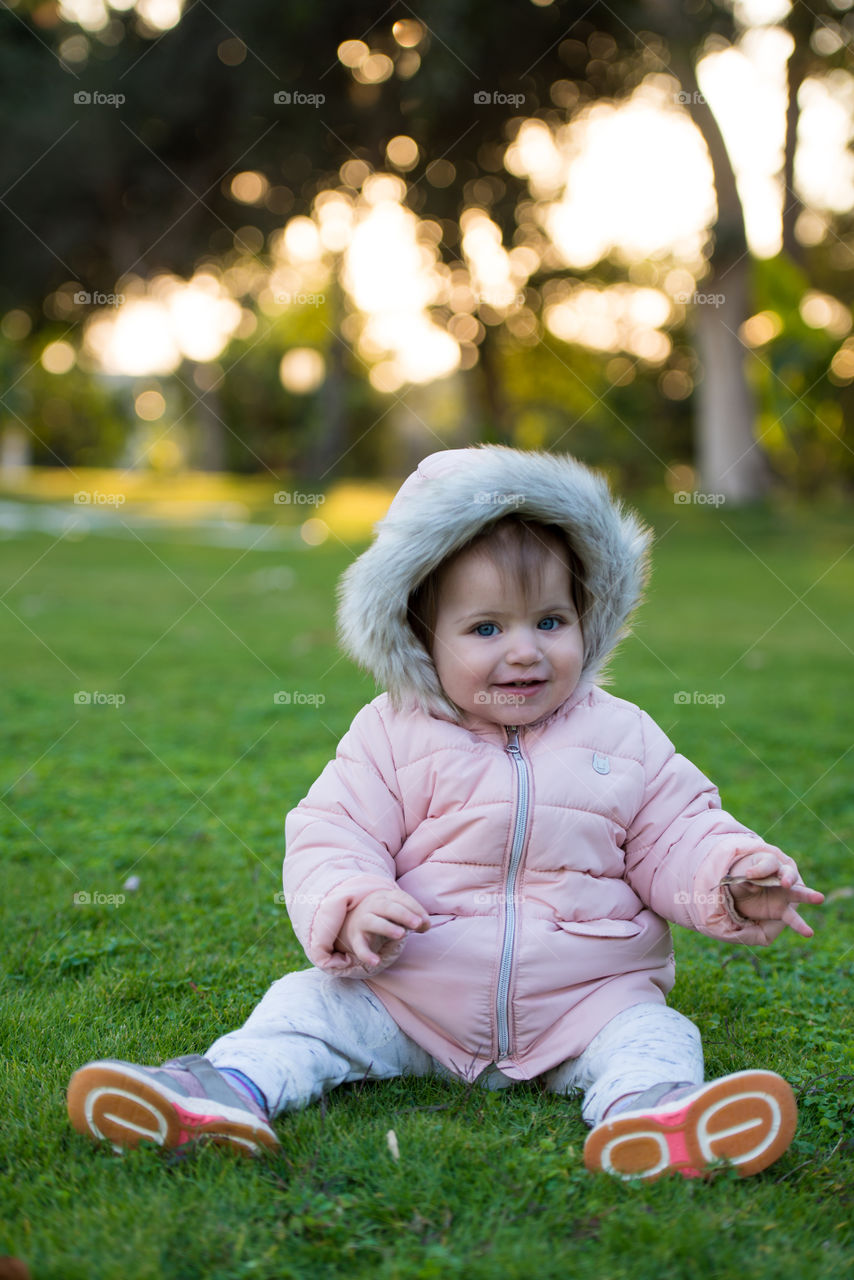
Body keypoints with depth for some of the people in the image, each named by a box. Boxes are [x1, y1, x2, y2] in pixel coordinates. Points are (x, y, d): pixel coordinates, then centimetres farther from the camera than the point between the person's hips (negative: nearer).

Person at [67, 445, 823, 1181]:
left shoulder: (623, 738, 1)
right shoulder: (393, 738, -3)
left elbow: (676, 837, 4)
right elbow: (330, 838, -5)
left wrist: (733, 880, -18)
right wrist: (352, 911, -27)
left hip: (584, 1002, 0)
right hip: (407, 999, 1)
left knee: (652, 1035, -24)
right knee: (309, 1003, -13)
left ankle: (651, 1111, -49)